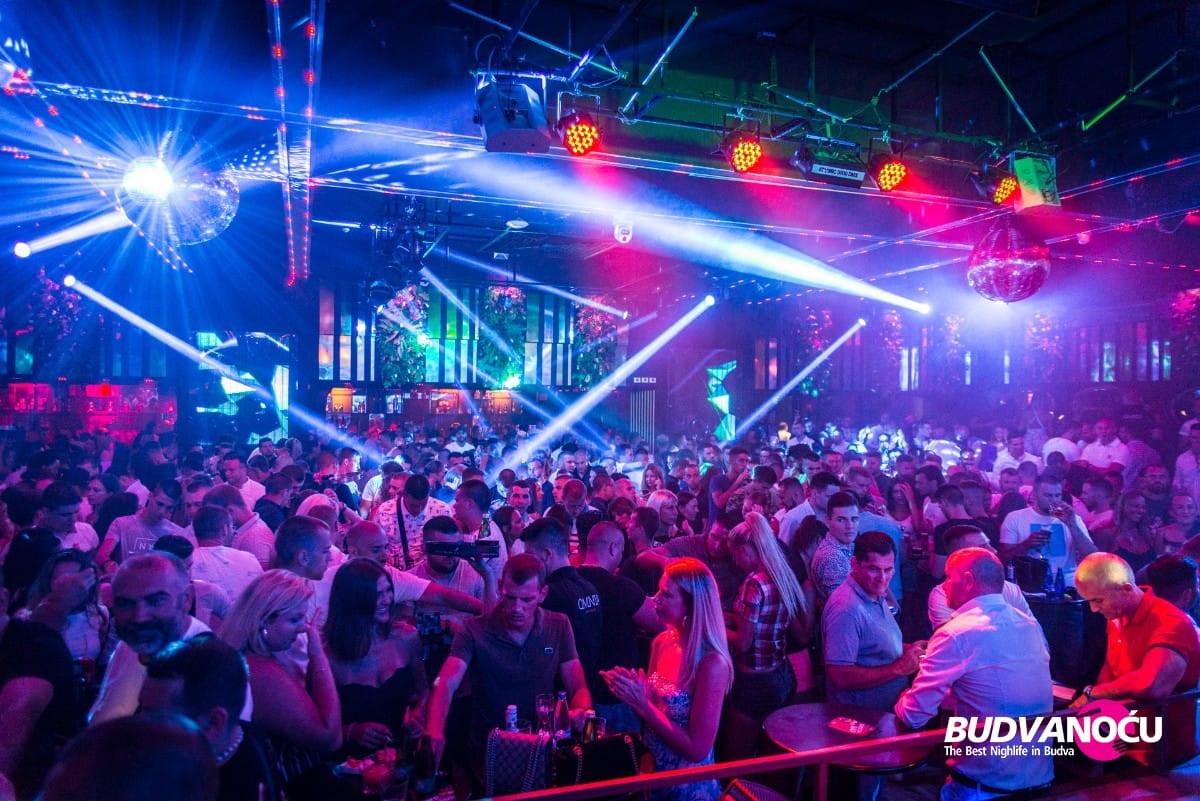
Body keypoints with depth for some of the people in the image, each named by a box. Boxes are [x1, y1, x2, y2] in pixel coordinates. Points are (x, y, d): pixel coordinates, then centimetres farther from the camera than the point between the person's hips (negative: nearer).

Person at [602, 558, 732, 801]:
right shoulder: (662, 643, -4)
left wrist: (643, 706, -25)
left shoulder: (712, 663, -25)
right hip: (652, 774, 6)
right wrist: (630, 694, -13)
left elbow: (697, 749, -22)